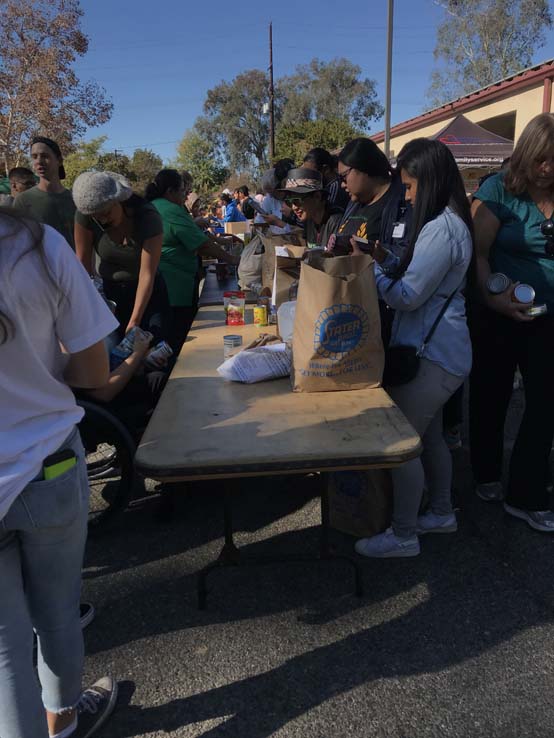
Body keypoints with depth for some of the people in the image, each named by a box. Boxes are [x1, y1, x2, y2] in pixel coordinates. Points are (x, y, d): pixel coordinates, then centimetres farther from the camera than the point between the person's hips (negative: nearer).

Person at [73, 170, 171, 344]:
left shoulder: (148, 217, -25)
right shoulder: (85, 214, -17)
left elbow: (147, 274, -26)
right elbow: (83, 262, -11)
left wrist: (134, 321, -29)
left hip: (148, 292, -2)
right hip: (108, 290, 2)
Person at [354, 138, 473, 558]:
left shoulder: (441, 230, -20)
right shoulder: (449, 222, 12)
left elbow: (408, 297, -20)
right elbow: (416, 275, 13)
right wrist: (383, 256, 0)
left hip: (431, 355, -10)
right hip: (438, 349, 10)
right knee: (429, 435, 21)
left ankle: (403, 535, 13)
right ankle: (442, 512, 38)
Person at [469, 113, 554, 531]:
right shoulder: (499, 190, -7)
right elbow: (477, 252, -13)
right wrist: (492, 295, -26)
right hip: (498, 318, -3)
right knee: (491, 399, 12)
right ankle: (487, 477, 34)